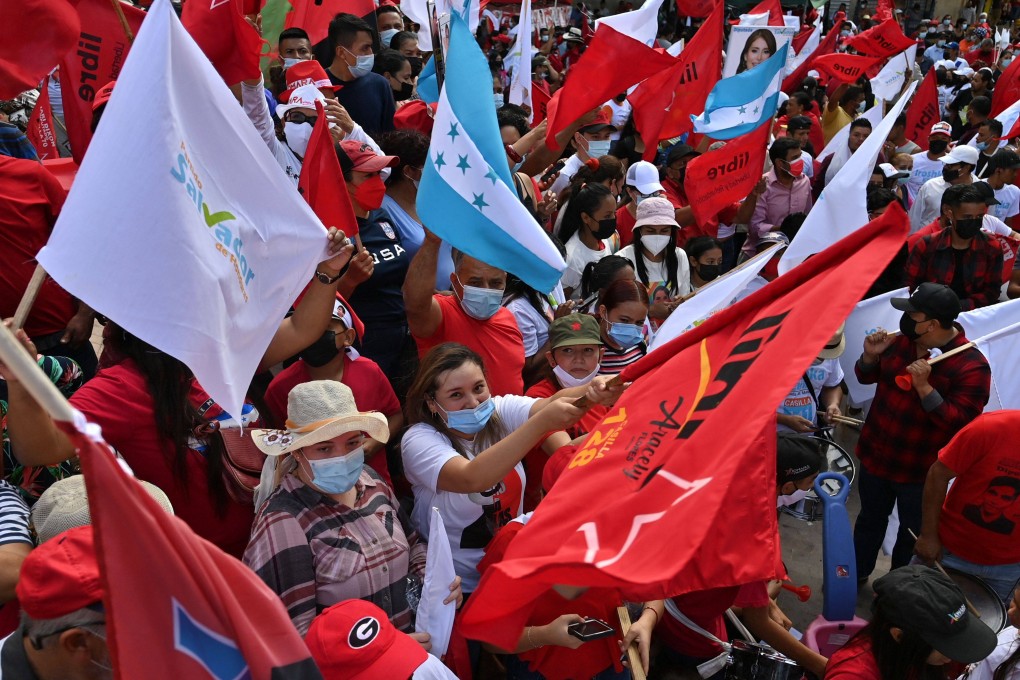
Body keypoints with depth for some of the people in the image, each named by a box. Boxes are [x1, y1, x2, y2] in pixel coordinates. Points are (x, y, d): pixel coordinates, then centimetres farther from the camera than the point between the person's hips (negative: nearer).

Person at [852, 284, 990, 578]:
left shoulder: (972, 365, -21)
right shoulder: (901, 341, -6)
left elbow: (958, 421, -27)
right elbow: (867, 378, 9)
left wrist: (924, 387, -34)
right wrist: (871, 356, -12)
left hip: (920, 471, -5)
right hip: (875, 455, 5)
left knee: (912, 534, 16)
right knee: (869, 521, 24)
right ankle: (856, 575, 45)